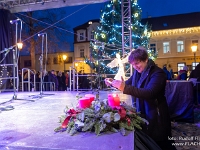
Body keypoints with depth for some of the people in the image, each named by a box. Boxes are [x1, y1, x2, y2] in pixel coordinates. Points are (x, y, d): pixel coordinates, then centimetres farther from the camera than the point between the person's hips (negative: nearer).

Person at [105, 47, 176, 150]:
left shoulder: (157, 73, -20)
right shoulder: (137, 72, 5)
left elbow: (149, 93, -34)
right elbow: (127, 84, 14)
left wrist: (125, 88, -45)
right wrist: (114, 82, -6)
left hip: (155, 116, -7)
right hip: (141, 113, 7)